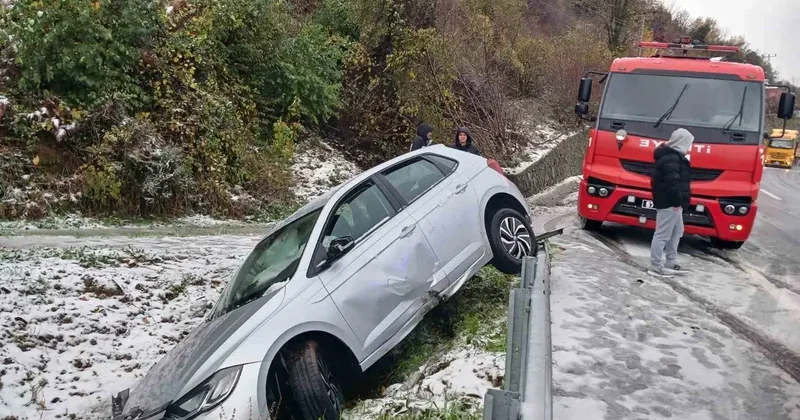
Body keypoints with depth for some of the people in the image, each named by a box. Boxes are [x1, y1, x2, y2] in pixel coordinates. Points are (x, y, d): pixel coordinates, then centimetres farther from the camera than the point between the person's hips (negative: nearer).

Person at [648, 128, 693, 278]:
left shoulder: (673, 155, 16)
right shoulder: (671, 159, -19)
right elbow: (672, 182, -26)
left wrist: (678, 201, 19)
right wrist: (677, 201, -22)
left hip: (671, 202, 12)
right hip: (669, 203, -12)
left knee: (676, 232, 20)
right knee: (662, 235, -7)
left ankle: (671, 263, 28)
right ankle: (655, 267, -2)